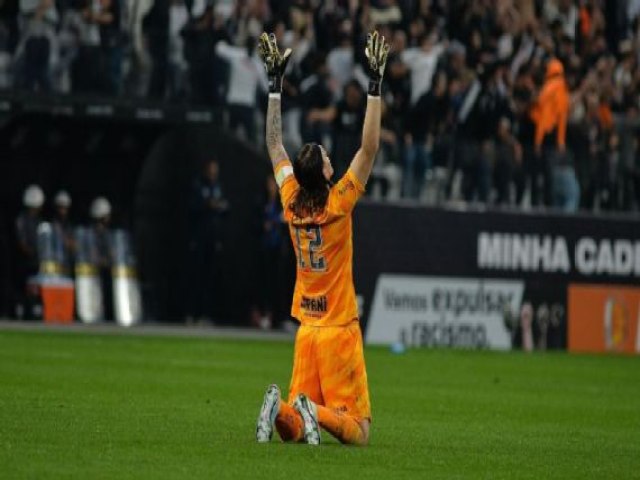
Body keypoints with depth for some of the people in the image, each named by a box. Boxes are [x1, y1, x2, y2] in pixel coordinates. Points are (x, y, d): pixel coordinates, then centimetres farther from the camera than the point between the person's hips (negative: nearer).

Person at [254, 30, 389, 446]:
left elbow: (275, 145, 12)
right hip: (339, 330, -5)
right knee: (357, 430, -3)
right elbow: (369, 149, -13)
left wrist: (275, 82, 16)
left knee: (293, 430, 6)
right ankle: (318, 413, -32)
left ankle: (281, 411, -26)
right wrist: (375, 84, -12)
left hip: (307, 329, 5)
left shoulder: (291, 201, 0)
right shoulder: (339, 203, -12)